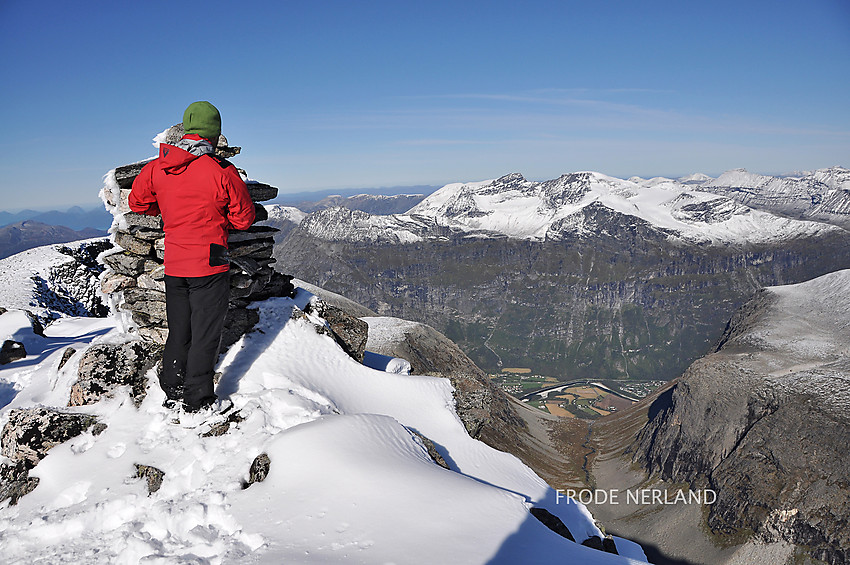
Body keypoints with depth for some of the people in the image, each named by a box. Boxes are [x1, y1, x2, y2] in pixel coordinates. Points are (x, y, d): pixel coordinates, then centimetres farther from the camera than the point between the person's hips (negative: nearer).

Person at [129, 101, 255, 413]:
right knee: (205, 333, 5)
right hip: (210, 266, -5)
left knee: (178, 331, 18)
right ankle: (198, 400, 13)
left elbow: (137, 202, 15)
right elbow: (244, 218, -6)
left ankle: (173, 393, 28)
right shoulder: (222, 172, -14)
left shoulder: (156, 167, 0)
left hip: (173, 265, 5)